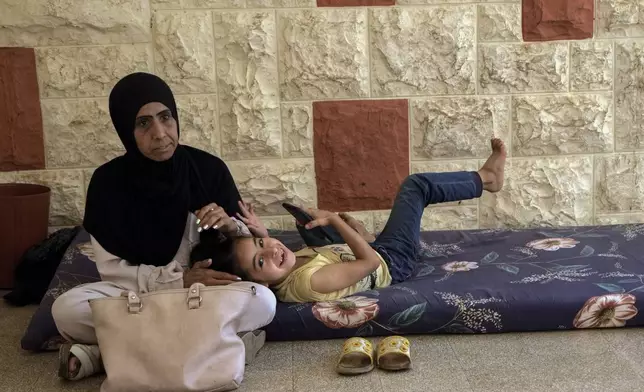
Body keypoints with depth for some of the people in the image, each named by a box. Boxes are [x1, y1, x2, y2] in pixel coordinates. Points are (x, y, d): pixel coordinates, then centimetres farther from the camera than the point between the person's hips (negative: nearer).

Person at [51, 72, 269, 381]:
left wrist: (230, 226, -23)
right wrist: (179, 280, -22)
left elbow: (253, 243, 0)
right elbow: (111, 269, -10)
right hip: (139, 293, -1)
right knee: (66, 310, -29)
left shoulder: (209, 169, -10)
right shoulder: (108, 181, -11)